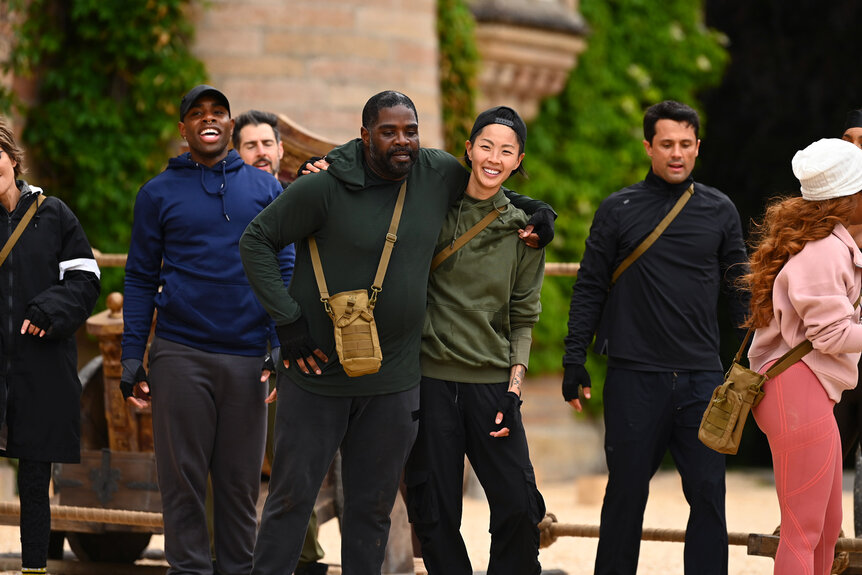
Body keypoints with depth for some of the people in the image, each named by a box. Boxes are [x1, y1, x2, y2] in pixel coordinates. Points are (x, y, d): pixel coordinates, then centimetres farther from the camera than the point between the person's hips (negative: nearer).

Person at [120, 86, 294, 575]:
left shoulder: (265, 189, 10)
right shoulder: (159, 193, 7)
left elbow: (283, 271, 8)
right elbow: (142, 278, 7)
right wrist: (132, 355, -1)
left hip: (247, 356, 1)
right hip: (180, 354, -1)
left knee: (241, 479, 4)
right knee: (184, 476, 0)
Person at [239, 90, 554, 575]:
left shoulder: (440, 173, 0)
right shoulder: (323, 186, -13)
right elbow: (257, 241, -6)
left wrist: (531, 208, 8)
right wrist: (287, 319, -12)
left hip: (394, 383, 4)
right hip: (319, 372, -4)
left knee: (373, 508, 11)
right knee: (291, 498, 3)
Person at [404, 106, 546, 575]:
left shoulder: (523, 232, 9)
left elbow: (523, 315, 13)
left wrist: (516, 377, 0)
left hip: (492, 381, 2)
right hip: (430, 377, -1)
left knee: (520, 508, -5)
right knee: (434, 513, -1)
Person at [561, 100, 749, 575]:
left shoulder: (719, 211, 9)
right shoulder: (618, 210, 5)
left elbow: (739, 288, 12)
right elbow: (590, 288, 6)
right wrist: (574, 359, 0)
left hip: (701, 377, 1)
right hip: (634, 376, -1)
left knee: (708, 492, -1)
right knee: (626, 491, 4)